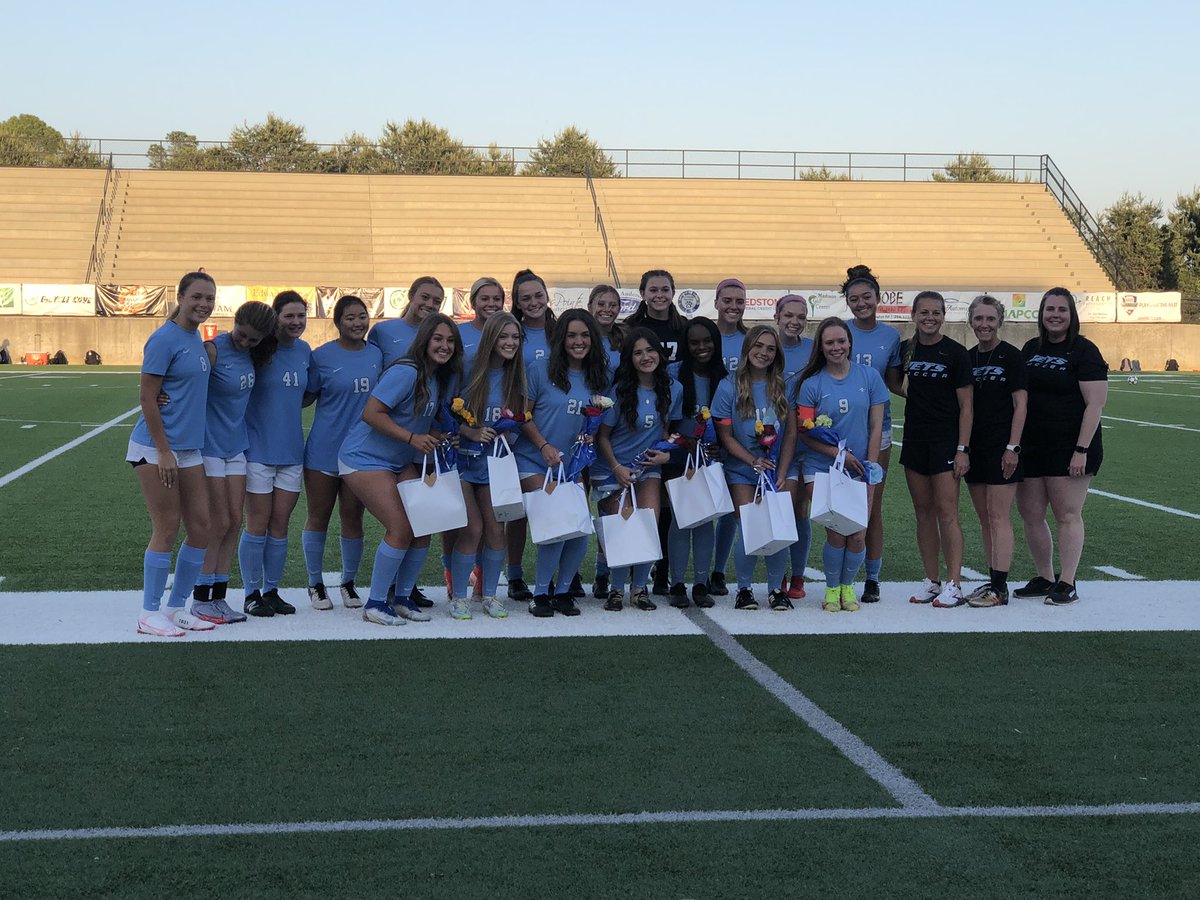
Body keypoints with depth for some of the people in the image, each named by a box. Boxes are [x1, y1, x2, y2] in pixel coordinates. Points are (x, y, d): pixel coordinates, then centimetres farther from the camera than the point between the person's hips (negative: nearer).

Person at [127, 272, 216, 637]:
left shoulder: (196, 339, 11)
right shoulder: (165, 339, -13)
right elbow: (146, 397, -15)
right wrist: (164, 452, -17)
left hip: (189, 449, 8)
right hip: (156, 449, -8)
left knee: (200, 527, 7)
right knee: (167, 530, -3)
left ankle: (176, 607, 19)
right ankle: (150, 614, 7)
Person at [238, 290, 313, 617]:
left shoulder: (304, 352, 7)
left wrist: (288, 405, 9)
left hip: (291, 451, 5)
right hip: (258, 450, -5)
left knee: (280, 525, 8)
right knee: (258, 525, 0)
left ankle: (272, 591, 18)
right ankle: (252, 594, 10)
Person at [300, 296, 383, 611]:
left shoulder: (376, 354, 4)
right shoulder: (322, 356, -7)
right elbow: (306, 397, 0)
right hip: (324, 449, -3)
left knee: (352, 518, 8)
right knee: (318, 517, 6)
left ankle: (348, 583, 22)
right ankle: (316, 584, 19)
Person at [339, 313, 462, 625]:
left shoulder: (442, 378, 6)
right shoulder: (406, 372, -21)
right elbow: (371, 413, -25)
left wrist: (436, 437, -4)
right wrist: (413, 438, -27)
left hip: (401, 462, 9)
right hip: (365, 458, -9)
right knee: (401, 528, -14)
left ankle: (402, 597, 16)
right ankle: (375, 603, -1)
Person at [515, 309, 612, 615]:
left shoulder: (601, 377, 5)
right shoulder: (540, 369, -6)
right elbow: (523, 414, -4)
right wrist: (545, 446, -14)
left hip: (574, 463, 4)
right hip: (535, 460, -4)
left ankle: (563, 590, 15)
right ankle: (540, 593, 2)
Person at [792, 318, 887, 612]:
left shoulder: (869, 376, 3)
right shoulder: (811, 384, -1)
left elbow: (876, 427, 4)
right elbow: (805, 433, -3)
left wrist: (870, 467, -2)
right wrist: (838, 453, -15)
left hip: (860, 470, 2)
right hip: (821, 469, -1)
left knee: (858, 536, -4)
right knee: (836, 535, -9)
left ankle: (848, 586, 21)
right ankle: (832, 588, 14)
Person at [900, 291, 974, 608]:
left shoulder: (956, 353, -5)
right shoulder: (906, 350, 7)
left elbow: (966, 405, -7)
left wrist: (962, 448, -12)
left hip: (945, 439, -5)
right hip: (914, 439, 5)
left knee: (946, 512, -8)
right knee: (923, 511, 8)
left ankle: (954, 585, -6)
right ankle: (932, 581, 14)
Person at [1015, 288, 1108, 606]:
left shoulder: (1084, 351, -5)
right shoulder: (1030, 349, 13)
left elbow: (1095, 404, -11)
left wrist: (1081, 450, -17)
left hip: (1068, 447, -6)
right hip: (1031, 446, 6)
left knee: (1068, 515, -3)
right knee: (1030, 515, 8)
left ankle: (1067, 584, 3)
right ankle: (1044, 579, 20)